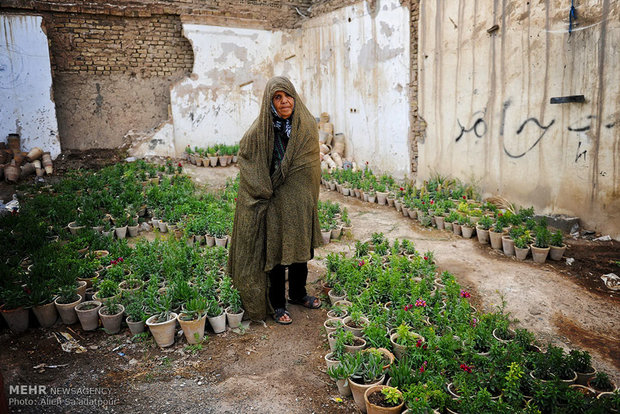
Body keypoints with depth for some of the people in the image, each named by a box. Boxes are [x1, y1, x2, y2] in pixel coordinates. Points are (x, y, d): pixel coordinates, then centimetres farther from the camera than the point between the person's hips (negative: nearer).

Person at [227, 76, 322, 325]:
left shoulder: (307, 125, 1)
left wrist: (310, 195, 6)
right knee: (276, 252, 4)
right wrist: (265, 191, -11)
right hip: (276, 203, -4)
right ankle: (276, 304, 20)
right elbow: (245, 160, -5)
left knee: (302, 248, 16)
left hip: (302, 202, 5)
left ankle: (298, 293, 38)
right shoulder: (260, 131, -12)